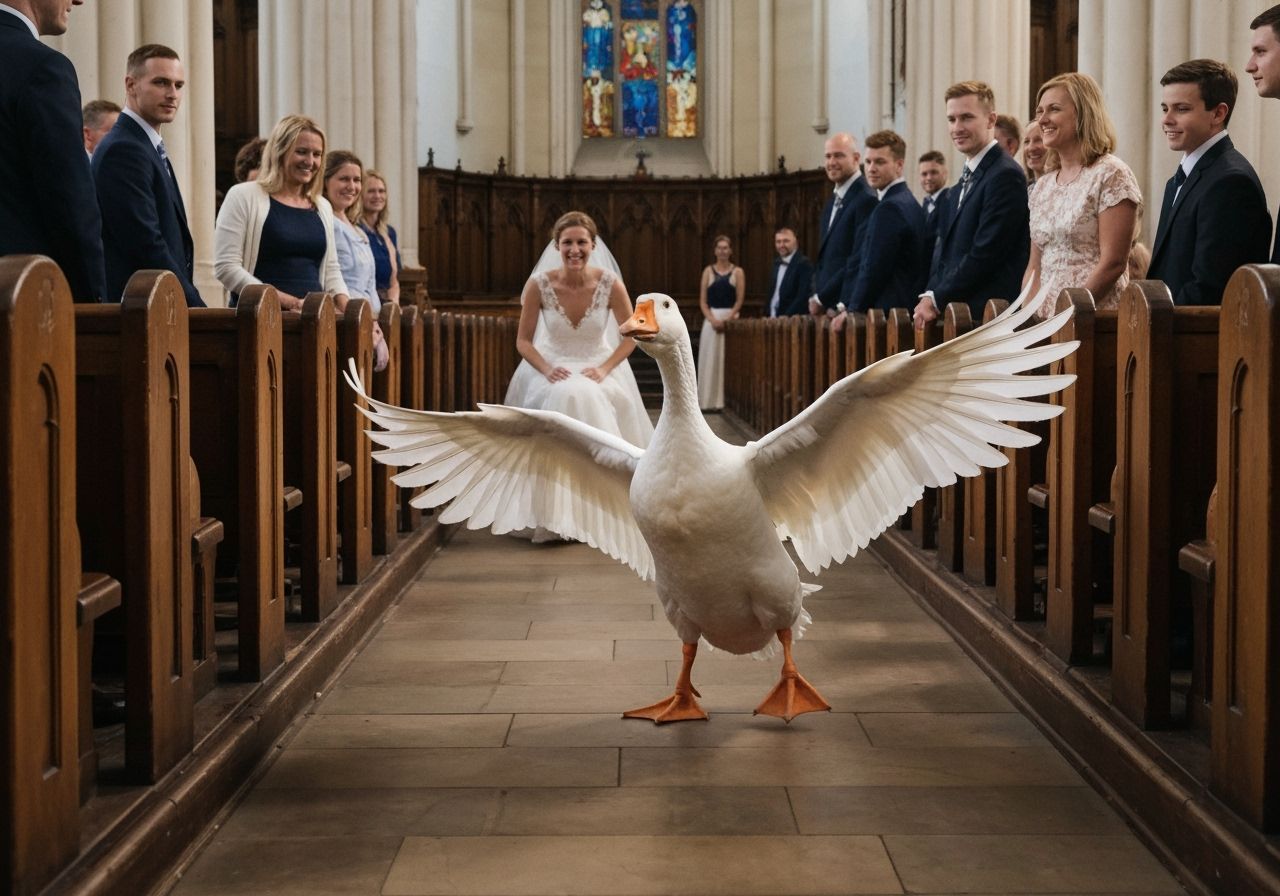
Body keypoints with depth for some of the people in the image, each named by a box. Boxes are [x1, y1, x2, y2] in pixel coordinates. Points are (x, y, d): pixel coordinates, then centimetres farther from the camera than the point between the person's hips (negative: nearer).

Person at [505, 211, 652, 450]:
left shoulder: (610, 283, -13)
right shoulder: (539, 285, -13)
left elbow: (631, 336, -1)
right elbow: (523, 341, -3)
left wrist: (604, 369, -15)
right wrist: (546, 369, -19)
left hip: (598, 366, 0)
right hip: (553, 366, 0)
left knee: (592, 397, -31)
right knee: (564, 397, -31)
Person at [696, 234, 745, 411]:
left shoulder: (737, 272, 4)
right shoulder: (708, 271, 8)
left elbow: (739, 300, -1)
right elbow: (702, 300, 3)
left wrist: (727, 319, -13)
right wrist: (713, 319, -11)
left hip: (731, 318, -1)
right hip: (711, 318, 1)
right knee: (710, 360, 0)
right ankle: (710, 401, 4)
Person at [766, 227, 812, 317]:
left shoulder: (803, 264, -11)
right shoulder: (776, 263, 15)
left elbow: (803, 296, -17)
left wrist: (787, 316, -20)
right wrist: (770, 316, 8)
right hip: (773, 318, 7)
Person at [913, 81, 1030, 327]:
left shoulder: (1006, 175, -11)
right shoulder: (965, 180, 19)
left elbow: (986, 253, -16)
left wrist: (937, 300, -11)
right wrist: (929, 296, 3)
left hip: (986, 316, -8)